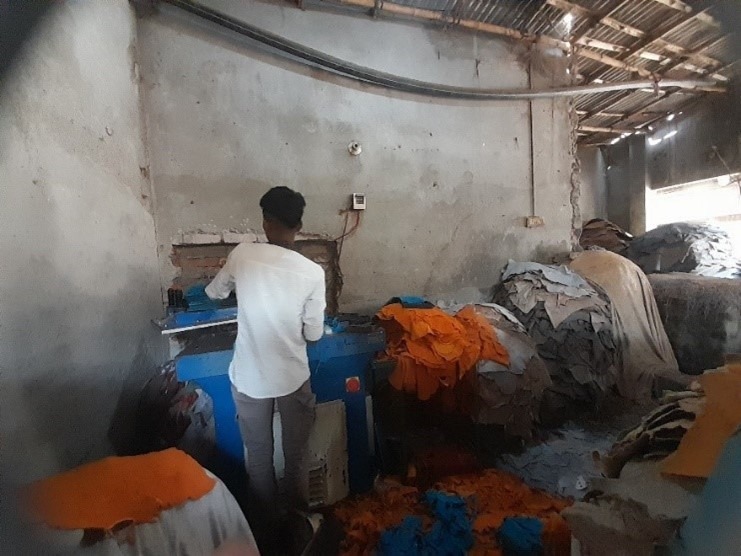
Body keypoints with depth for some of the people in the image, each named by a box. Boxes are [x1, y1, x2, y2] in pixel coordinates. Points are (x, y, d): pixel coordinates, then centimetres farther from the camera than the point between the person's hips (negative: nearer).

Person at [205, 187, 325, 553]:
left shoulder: (242, 255, -10)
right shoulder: (313, 272, -14)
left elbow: (214, 293, 9)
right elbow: (313, 334, -8)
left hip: (249, 379, 1)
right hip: (293, 378, -1)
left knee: (259, 459, 21)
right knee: (296, 456, 21)